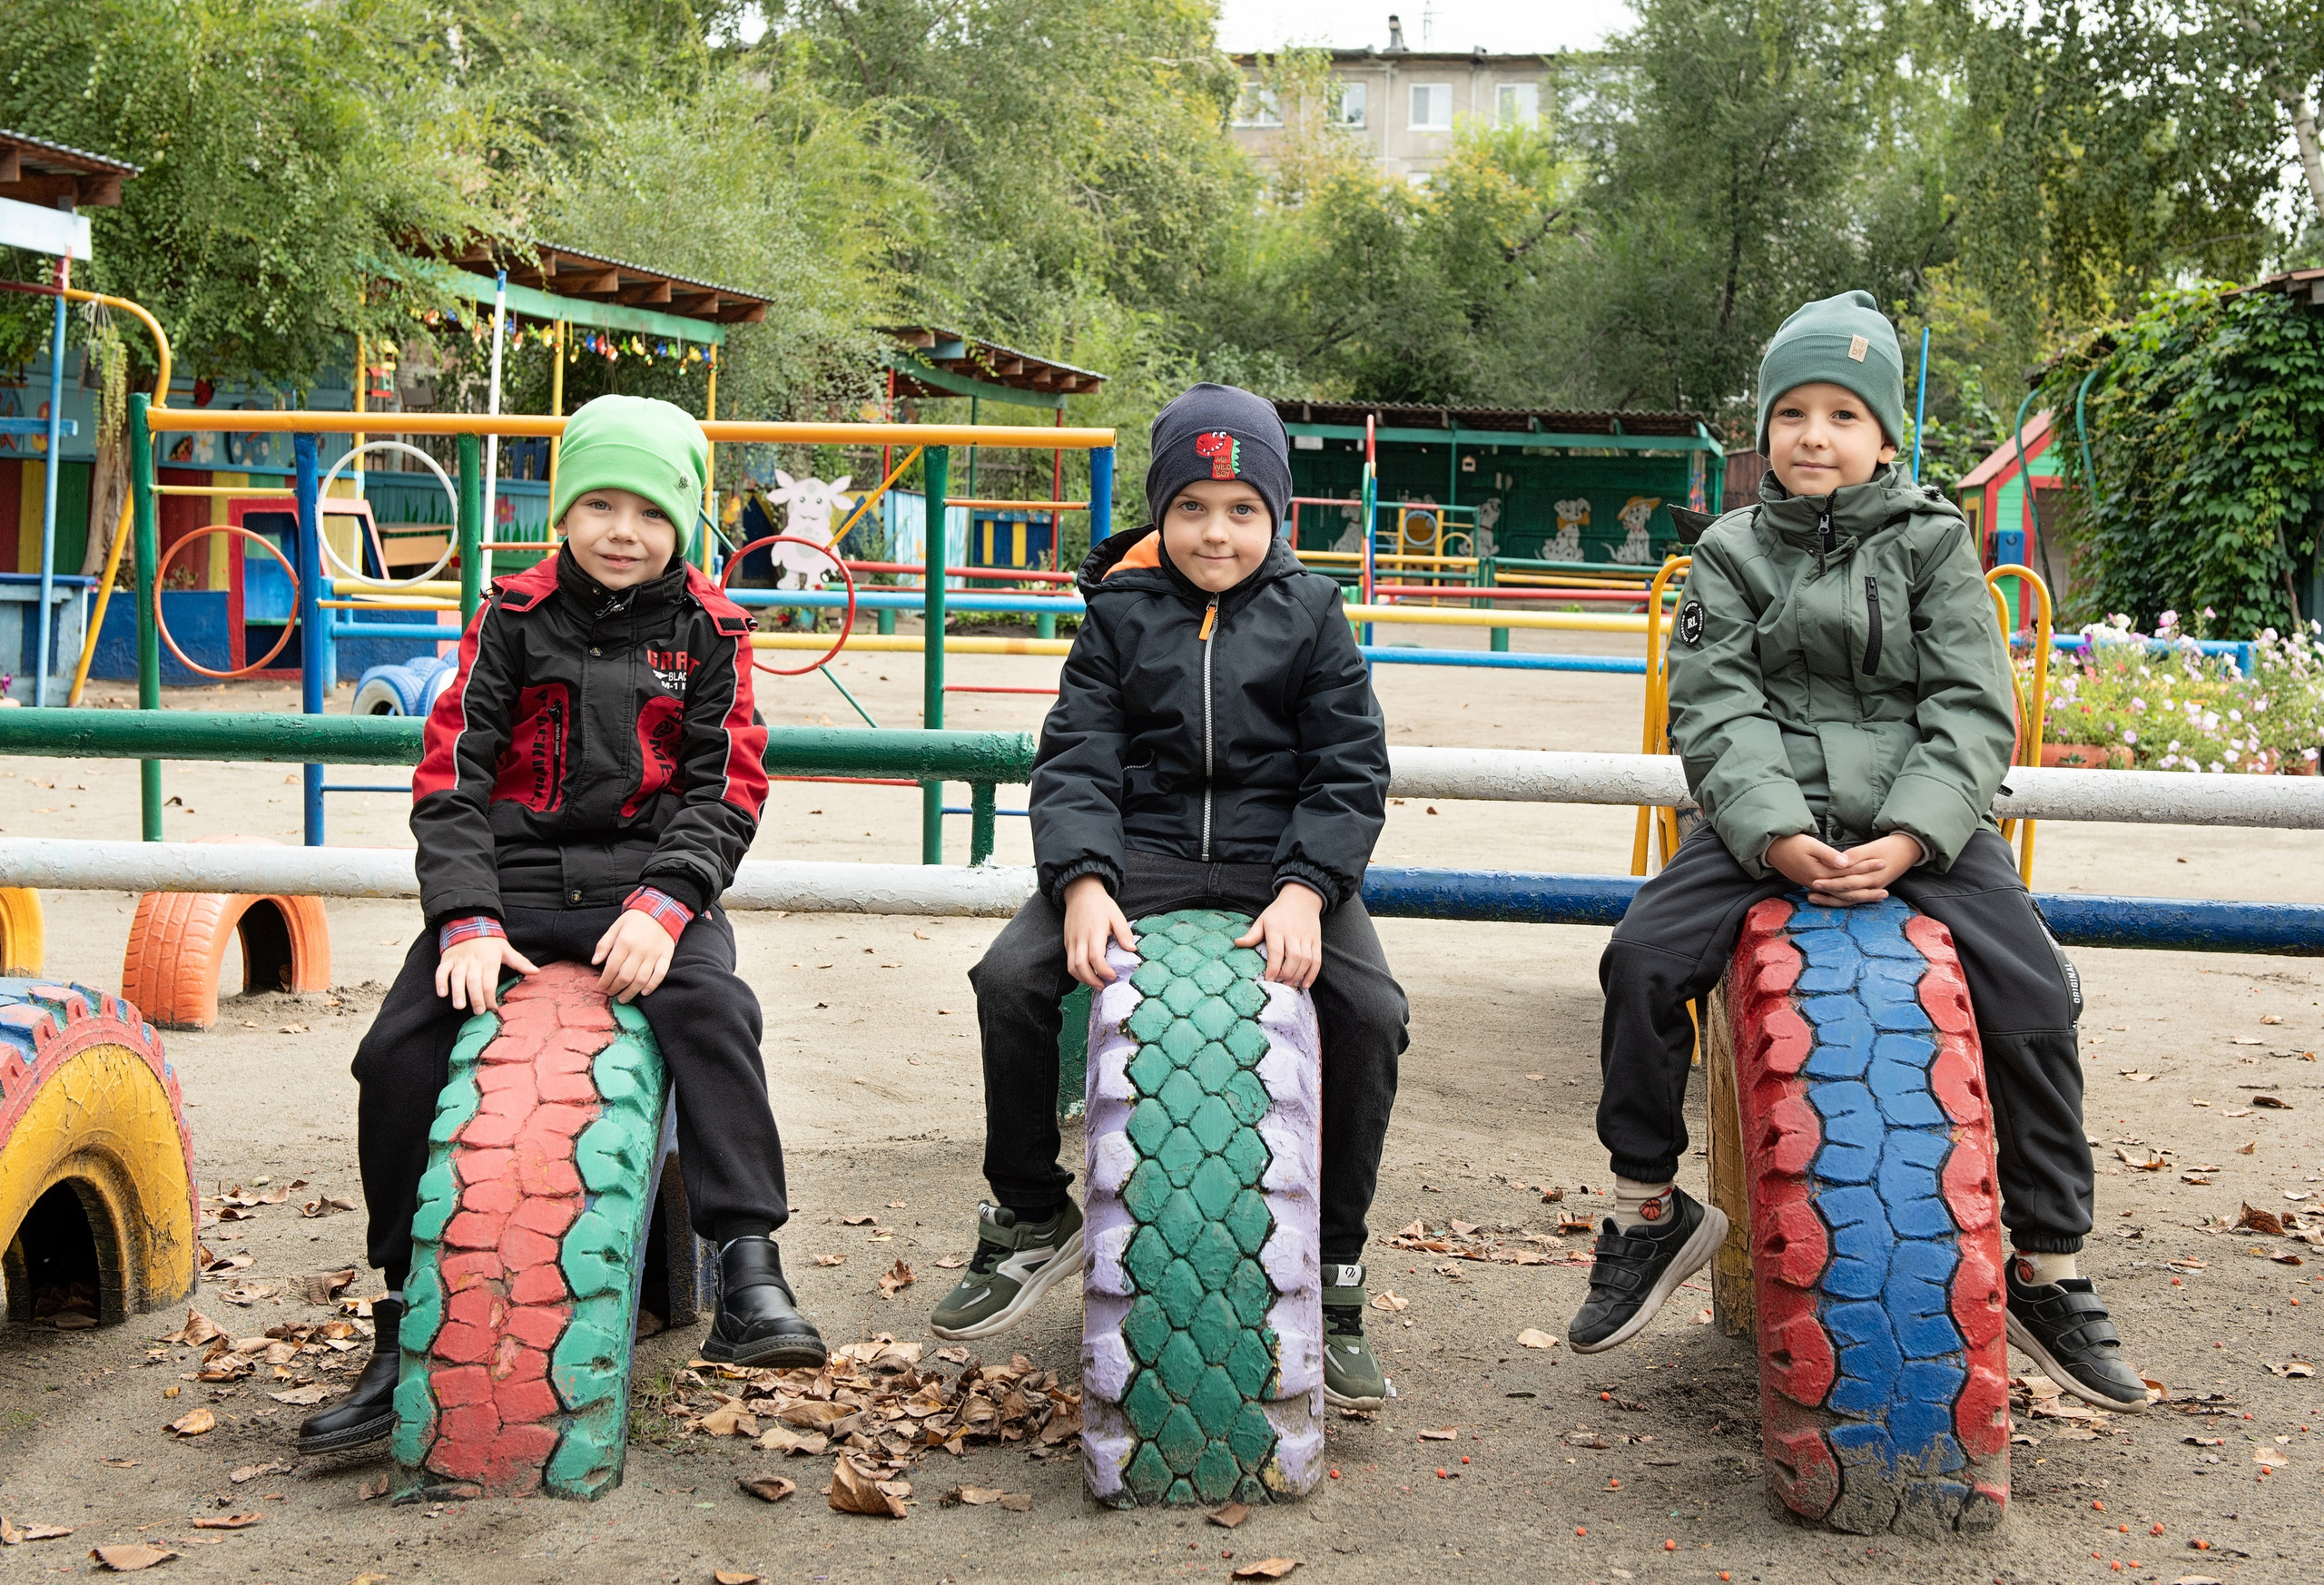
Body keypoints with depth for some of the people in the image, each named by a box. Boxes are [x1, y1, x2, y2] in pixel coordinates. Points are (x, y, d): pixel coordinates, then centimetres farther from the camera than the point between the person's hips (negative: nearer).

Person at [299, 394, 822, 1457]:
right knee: (398, 1053, -16)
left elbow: (726, 787, 0)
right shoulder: (515, 616, 6)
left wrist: (662, 906, -18)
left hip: (649, 879, -1)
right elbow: (449, 772, 1)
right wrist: (468, 921, -12)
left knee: (711, 1009, -32)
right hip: (515, 874, 1)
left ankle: (748, 1271, -31)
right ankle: (407, 1333, -2)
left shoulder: (707, 630, 6)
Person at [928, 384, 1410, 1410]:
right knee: (1011, 980, -22)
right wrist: (1084, 881, -19)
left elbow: (1352, 770, 1)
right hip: (1142, 852, 1)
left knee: (1370, 1011, -26)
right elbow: (1076, 763, 1)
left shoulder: (1310, 615, 7)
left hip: (1282, 860, -1)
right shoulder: (1121, 614, 9)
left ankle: (1333, 1273, -7)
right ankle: (1031, 1219, 2)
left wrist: (1305, 890, -17)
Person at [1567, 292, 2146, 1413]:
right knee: (1643, 958, -22)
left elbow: (1972, 710, -1)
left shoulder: (1932, 544, 7)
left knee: (2035, 998, -20)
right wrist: (1777, 835, -20)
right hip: (1765, 821, 1)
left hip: (1919, 822, -1)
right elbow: (1717, 711, -1)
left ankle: (2047, 1271, -3)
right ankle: (1649, 1211, -2)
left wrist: (1905, 841, -18)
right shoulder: (1730, 555, 10)